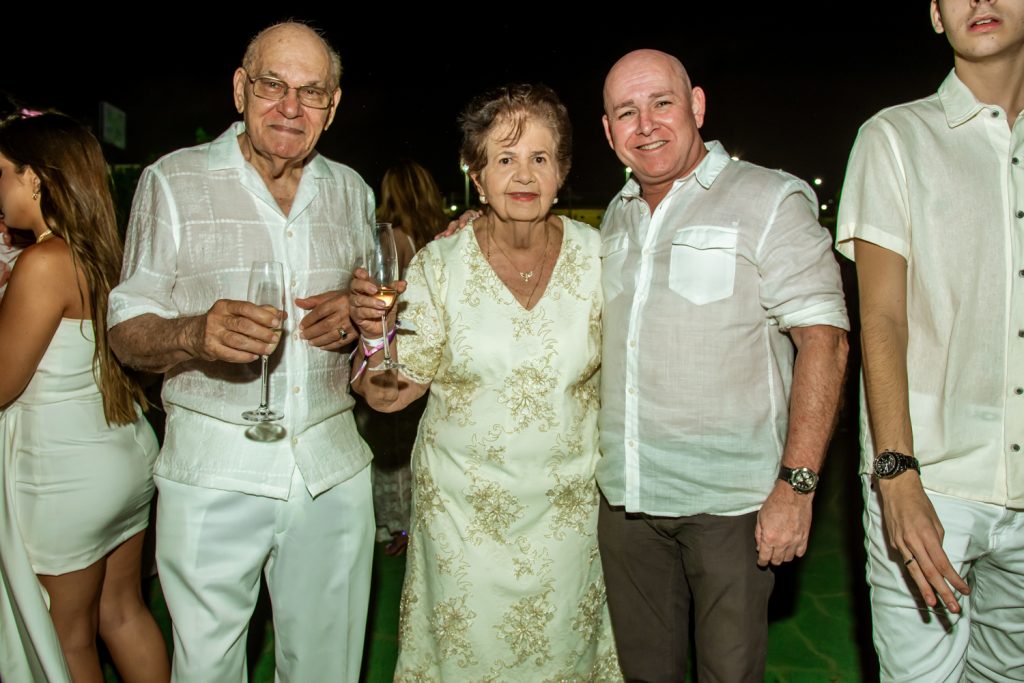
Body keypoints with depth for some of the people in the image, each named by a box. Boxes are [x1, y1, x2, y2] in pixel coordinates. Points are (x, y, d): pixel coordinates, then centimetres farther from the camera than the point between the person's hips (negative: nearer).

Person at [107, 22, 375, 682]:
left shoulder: (351, 190, 9)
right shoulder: (173, 181, -2)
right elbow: (126, 330, -3)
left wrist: (354, 316, -5)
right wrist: (194, 333, -26)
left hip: (333, 469, 3)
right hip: (214, 472, -3)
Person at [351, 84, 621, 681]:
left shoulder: (596, 256, -5)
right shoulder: (439, 265, -9)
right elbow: (389, 394, -8)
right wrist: (375, 334, -27)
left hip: (568, 510, 2)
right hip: (463, 511, -1)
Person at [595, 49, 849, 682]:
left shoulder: (771, 200, -7)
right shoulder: (617, 216, 12)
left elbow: (823, 340, -12)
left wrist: (797, 483, -18)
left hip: (730, 502, -5)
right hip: (625, 497, 5)